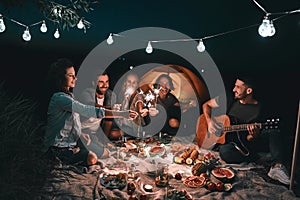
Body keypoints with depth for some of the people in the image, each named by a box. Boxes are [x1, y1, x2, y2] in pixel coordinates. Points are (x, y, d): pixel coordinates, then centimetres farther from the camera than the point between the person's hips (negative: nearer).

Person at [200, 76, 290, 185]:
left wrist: (253, 136, -30)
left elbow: (249, 139, -4)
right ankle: (254, 158, -17)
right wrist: (209, 121, -7)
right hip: (225, 141, 0)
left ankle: (277, 166, -45)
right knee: (225, 151, -39)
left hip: (245, 143, 0)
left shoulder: (258, 109, -4)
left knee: (274, 133, -26)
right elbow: (206, 105, 11)